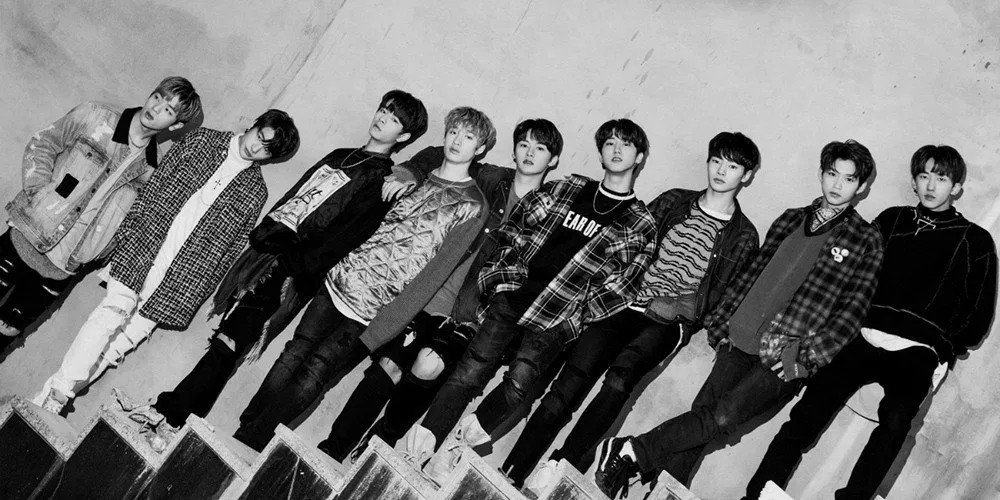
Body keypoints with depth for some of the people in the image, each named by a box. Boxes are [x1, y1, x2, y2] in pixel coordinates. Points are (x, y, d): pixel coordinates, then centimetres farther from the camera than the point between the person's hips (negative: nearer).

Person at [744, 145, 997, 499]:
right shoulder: (891, 221, 19)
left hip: (916, 354, -2)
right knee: (806, 416, -13)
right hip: (864, 336, 2)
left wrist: (946, 352, 3)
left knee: (896, 417, -32)